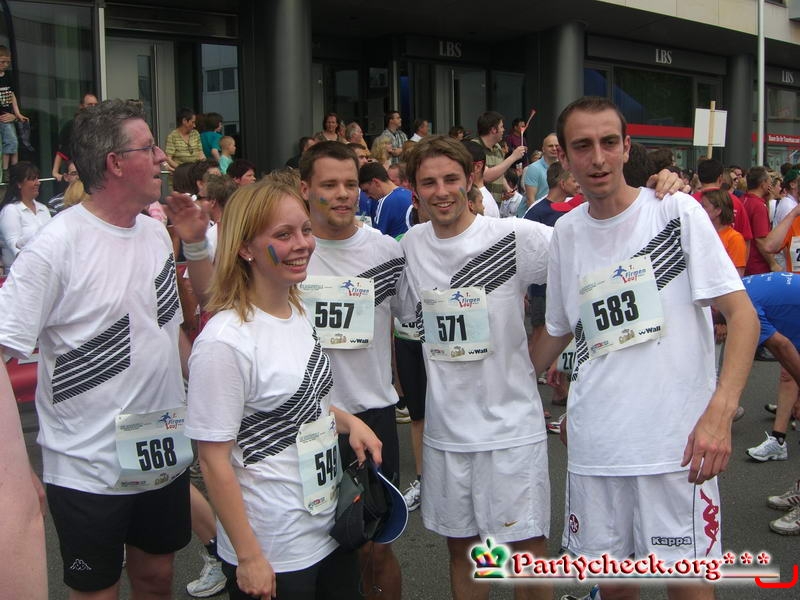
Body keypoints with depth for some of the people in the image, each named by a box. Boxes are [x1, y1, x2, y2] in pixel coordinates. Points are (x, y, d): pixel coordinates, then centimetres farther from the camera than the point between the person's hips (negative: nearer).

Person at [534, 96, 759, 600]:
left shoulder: (677, 210, -5)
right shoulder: (567, 231, 7)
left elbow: (743, 315, -10)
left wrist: (720, 411, -22)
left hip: (676, 443, -4)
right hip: (593, 446, 4)